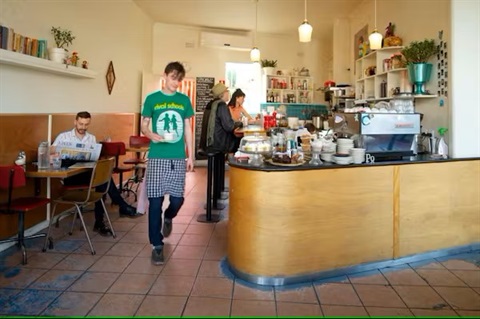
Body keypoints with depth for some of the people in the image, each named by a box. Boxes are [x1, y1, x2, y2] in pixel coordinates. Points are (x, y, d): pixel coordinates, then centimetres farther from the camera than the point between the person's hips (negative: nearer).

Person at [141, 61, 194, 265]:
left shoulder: (184, 100, 9)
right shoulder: (152, 99, 4)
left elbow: (187, 129, 11)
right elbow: (143, 125, 6)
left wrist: (190, 155, 7)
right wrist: (151, 135, -18)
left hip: (178, 157, 2)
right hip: (157, 157, -2)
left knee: (177, 199, 1)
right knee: (155, 201, -1)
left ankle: (168, 218, 38)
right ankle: (157, 245, 11)